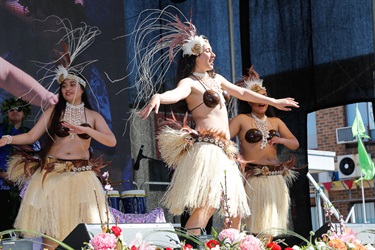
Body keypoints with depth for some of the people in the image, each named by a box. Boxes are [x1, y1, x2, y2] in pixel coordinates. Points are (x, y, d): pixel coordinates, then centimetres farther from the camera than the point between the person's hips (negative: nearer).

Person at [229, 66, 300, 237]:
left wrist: (281, 140, -5)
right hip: (253, 179, -5)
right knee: (256, 225, -9)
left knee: (273, 224, 6)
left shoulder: (276, 122, 17)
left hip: (276, 179, 5)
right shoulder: (241, 120, 2)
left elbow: (295, 144, 15)